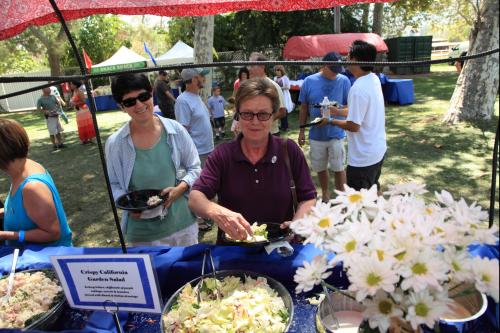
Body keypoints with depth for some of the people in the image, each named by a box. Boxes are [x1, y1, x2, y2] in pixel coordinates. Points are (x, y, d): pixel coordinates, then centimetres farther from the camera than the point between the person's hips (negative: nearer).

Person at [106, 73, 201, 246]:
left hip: (182, 222, 1)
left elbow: (194, 168, 2)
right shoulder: (115, 143, -8)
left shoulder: (176, 130, -8)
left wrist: (180, 188, -16)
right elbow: (114, 184, 4)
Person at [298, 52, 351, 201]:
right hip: (316, 134, 2)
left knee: (339, 168, 7)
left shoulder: (344, 81, -6)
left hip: (336, 134, -1)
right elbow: (304, 108, 5)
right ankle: (325, 194, 36)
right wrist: (301, 131, 5)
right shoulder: (309, 81, -3)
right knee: (320, 168, 15)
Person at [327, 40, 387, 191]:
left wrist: (331, 121, -8)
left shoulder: (359, 88, -26)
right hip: (378, 150, 9)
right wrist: (338, 111, 10)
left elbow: (353, 126, -23)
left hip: (363, 158, -9)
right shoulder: (374, 79, 3)